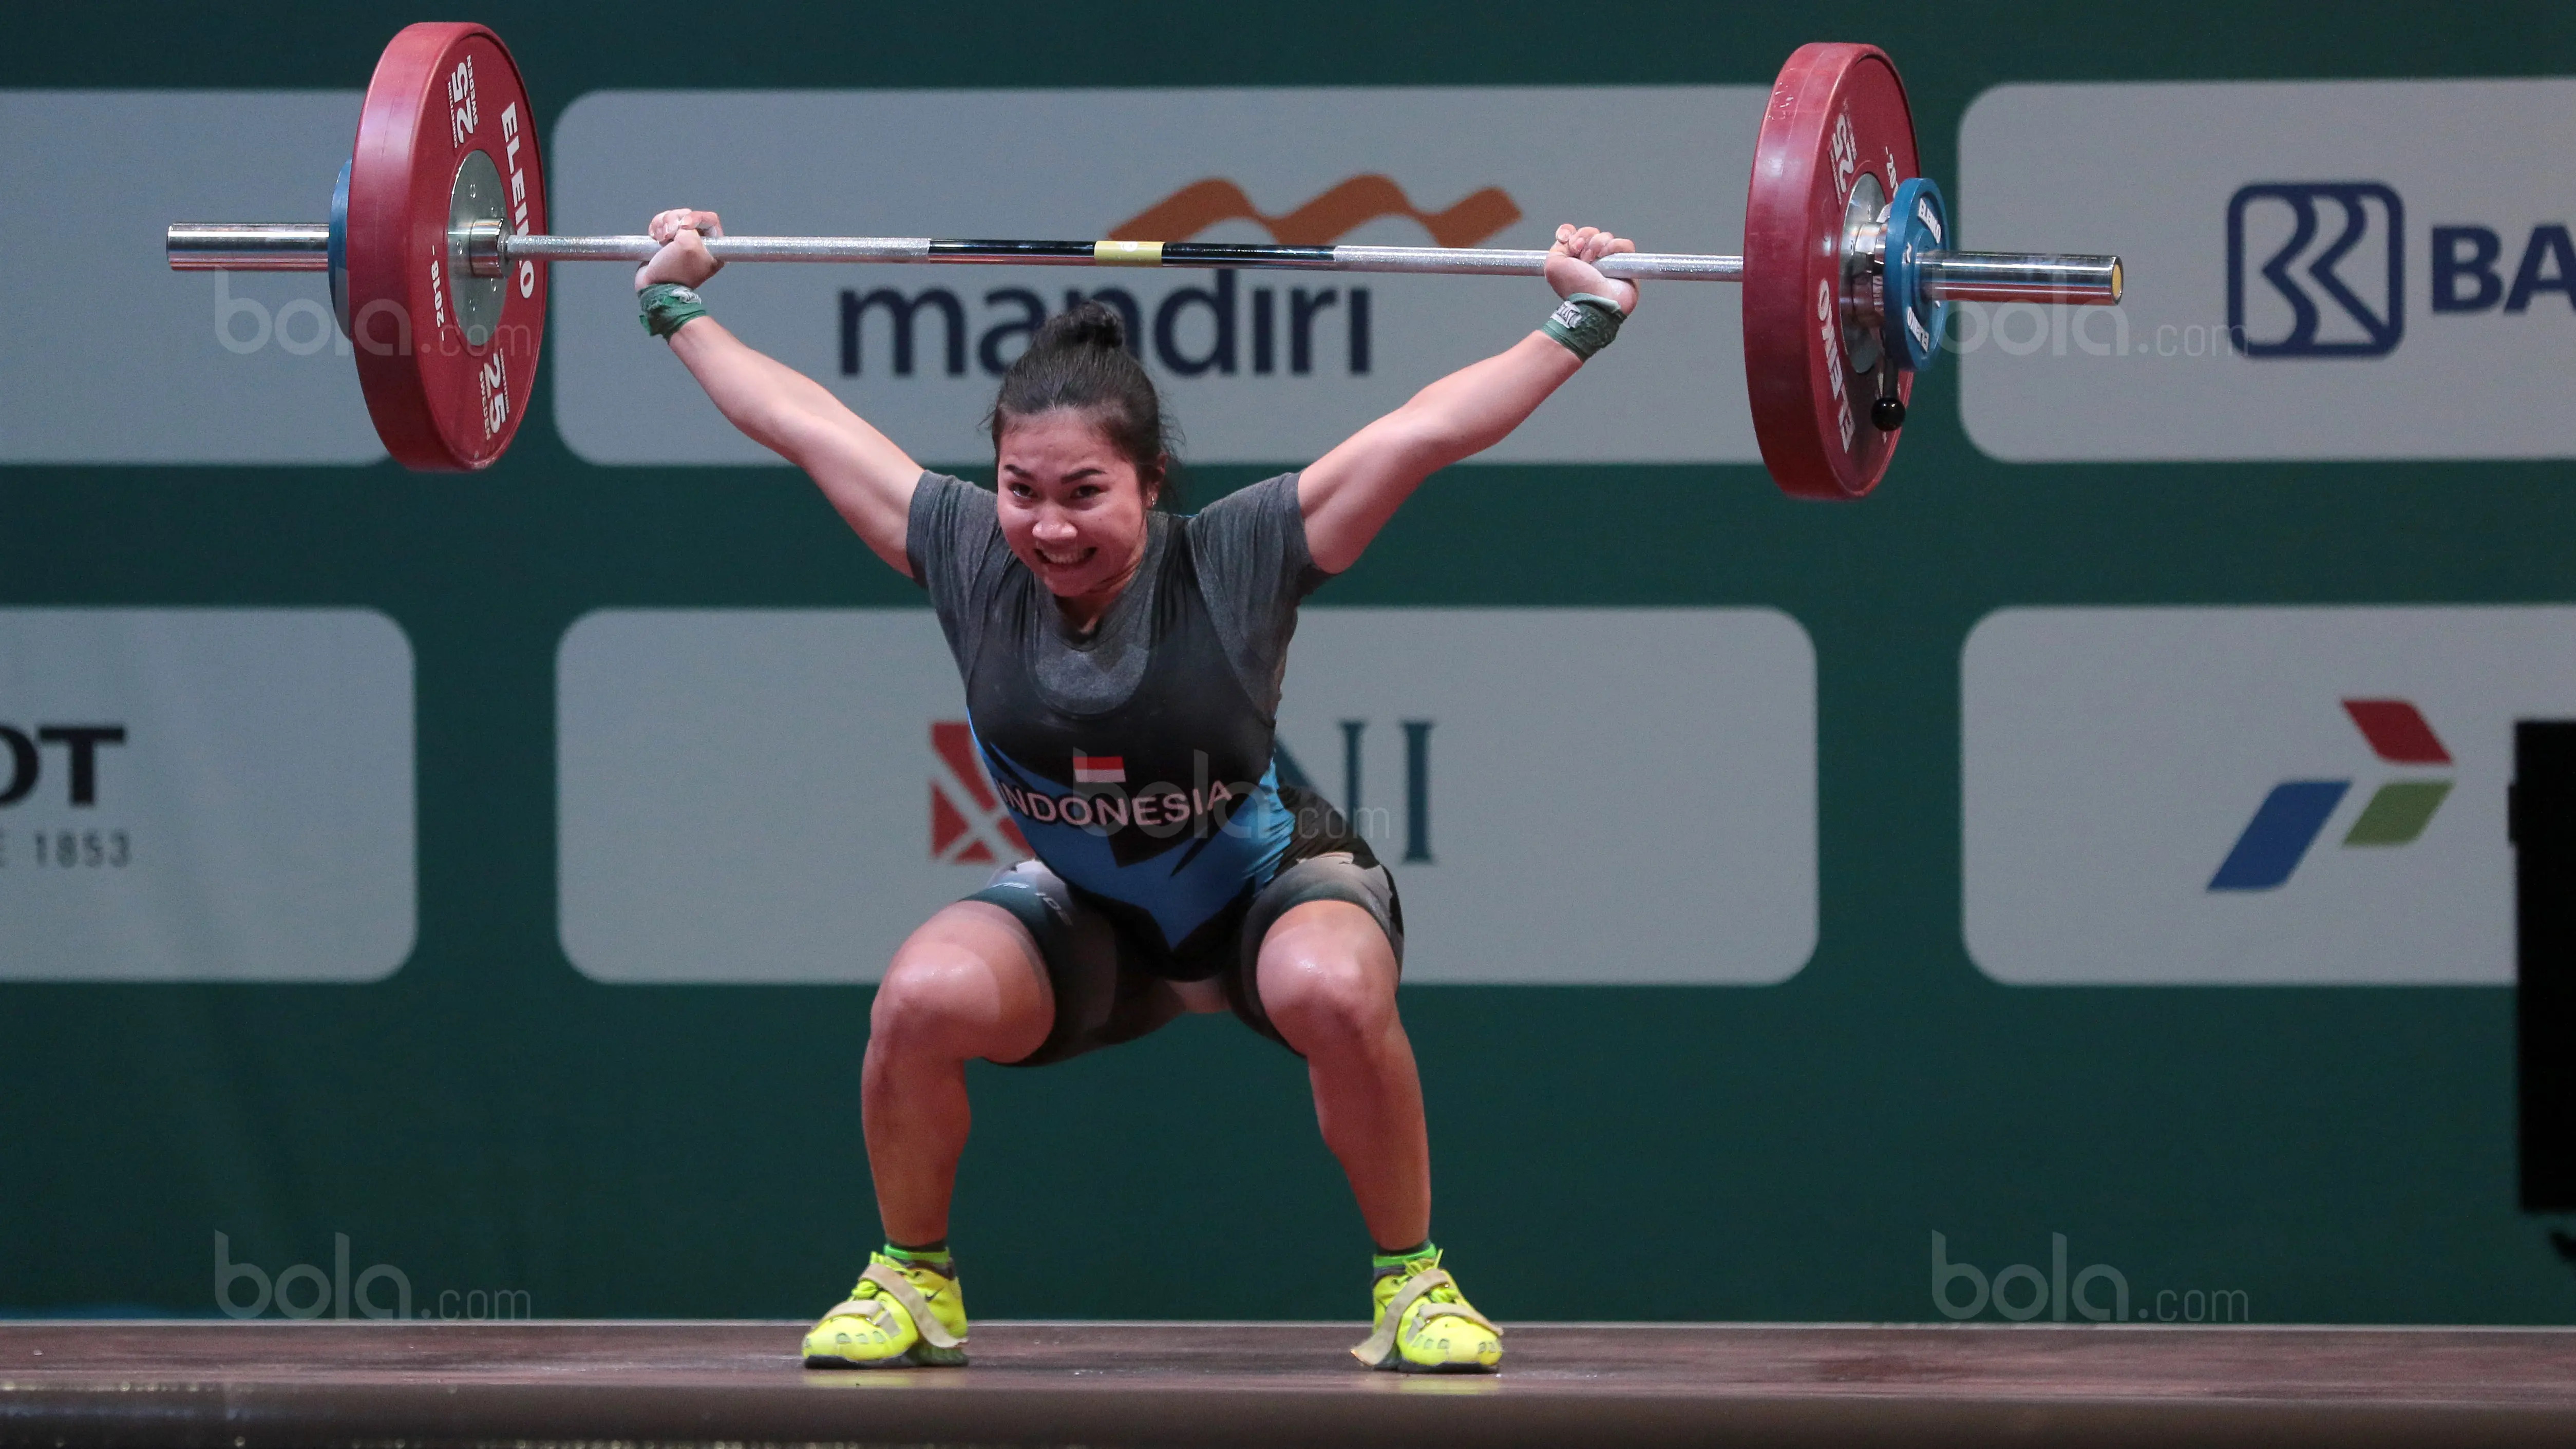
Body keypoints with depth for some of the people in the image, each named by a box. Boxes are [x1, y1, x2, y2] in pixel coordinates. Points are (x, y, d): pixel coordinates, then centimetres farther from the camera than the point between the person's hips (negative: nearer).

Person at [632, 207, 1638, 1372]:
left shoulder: (1237, 564, -26)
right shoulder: (971, 559, -19)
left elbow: (1426, 431, -26)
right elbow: (804, 423, -7)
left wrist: (1581, 321, -27)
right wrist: (678, 310, 2)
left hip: (1269, 889, -2)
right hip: (1086, 921, 2)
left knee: (1333, 992, -37)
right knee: (922, 1000, -28)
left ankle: (1413, 1285, -15)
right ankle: (908, 1283, -3)